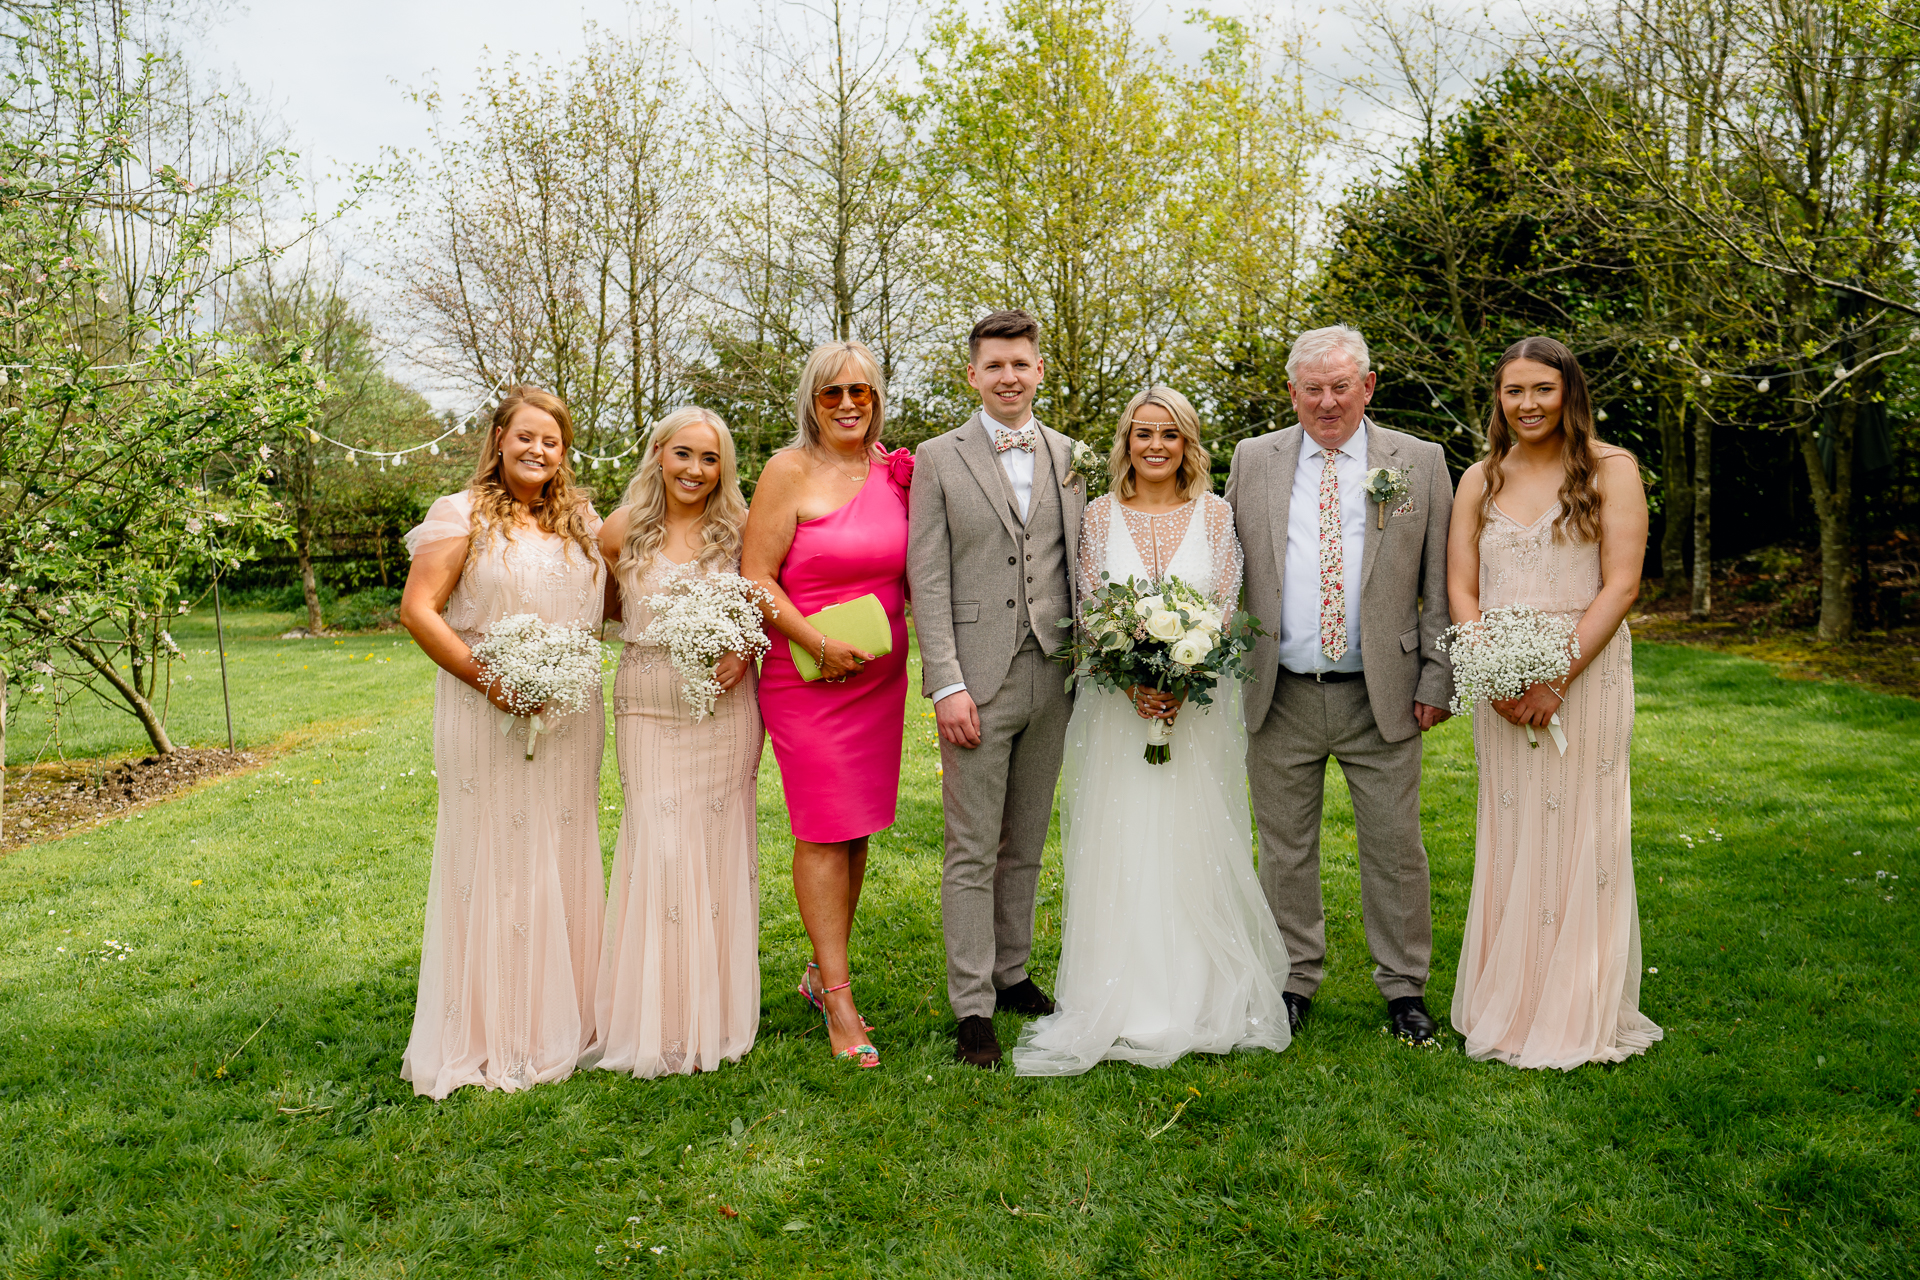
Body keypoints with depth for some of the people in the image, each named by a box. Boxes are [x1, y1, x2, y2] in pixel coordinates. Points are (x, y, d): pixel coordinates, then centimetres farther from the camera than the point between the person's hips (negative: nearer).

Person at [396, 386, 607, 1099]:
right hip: (489, 717, -5)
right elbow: (417, 610, -9)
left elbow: (613, 604, 20)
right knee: (492, 860, 0)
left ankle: (562, 1020, 25)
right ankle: (490, 1037, 12)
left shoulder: (584, 523, 13)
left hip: (569, 718, 5)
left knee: (564, 860, 11)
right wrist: (487, 678, -17)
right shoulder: (462, 516, -3)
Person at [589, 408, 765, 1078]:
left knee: (719, 844, 6)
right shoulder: (622, 531, 1)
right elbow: (602, 609, 14)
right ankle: (660, 1018, 10)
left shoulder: (739, 530, 2)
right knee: (660, 847, -4)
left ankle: (715, 1014, 19)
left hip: (727, 707, 1)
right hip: (650, 706, -1)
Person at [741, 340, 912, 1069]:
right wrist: (820, 643, -16)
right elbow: (755, 578, -9)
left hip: (881, 676, 5)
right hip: (807, 678, -5)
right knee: (824, 832, -2)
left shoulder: (895, 471, 8)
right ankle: (839, 997, 7)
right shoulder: (790, 471, -6)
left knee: (858, 830, 11)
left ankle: (822, 971, 28)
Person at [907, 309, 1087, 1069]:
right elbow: (927, 579, -5)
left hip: (1052, 677, 4)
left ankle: (1012, 972, 29)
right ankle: (972, 1006, 11)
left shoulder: (1070, 458, 10)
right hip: (978, 679, -3)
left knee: (1027, 842, 14)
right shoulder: (938, 459, 1)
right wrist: (947, 685, -13)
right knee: (972, 850, 1)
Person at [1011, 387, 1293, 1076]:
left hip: (1200, 702, 0)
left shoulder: (1215, 514, 3)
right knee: (1120, 848, 2)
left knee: (1194, 846, 5)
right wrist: (1133, 679, -15)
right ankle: (1125, 1004, 13)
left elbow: (1228, 609, 0)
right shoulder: (1099, 516, 3)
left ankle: (1201, 998, 18)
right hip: (1118, 702, 0)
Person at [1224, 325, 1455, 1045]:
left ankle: (1404, 985, 25)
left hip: (1382, 697, -1)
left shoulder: (1421, 463, 3)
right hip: (1280, 696, 1)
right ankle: (1296, 980, 26)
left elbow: (1440, 585, 3)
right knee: (1285, 849, 10)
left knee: (1394, 848, 8)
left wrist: (1437, 679, -3)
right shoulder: (1253, 460, 6)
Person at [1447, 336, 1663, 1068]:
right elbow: (1460, 588, 5)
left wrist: (1556, 678, -16)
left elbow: (1620, 585, -7)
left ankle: (1580, 1016, 15)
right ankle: (1509, 1005, 18)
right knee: (1508, 840, 7)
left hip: (1586, 672, -3)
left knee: (1582, 836, 2)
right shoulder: (1480, 480, 10)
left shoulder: (1611, 471, 0)